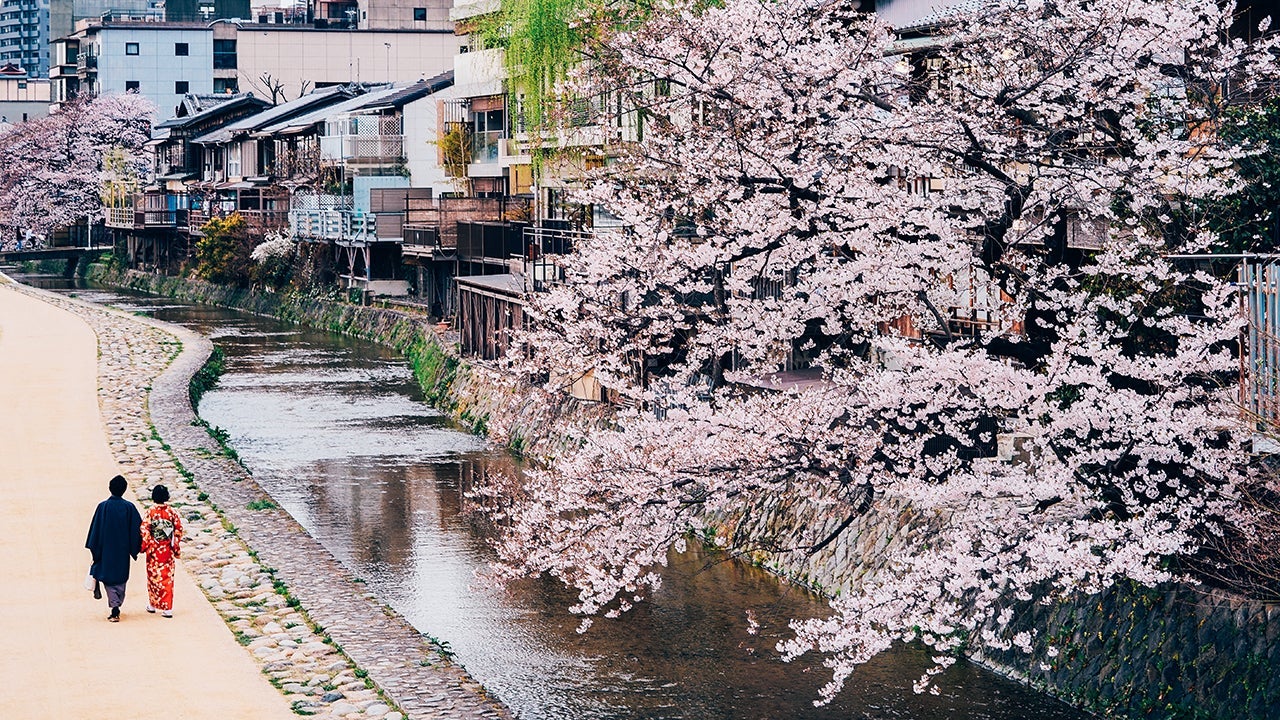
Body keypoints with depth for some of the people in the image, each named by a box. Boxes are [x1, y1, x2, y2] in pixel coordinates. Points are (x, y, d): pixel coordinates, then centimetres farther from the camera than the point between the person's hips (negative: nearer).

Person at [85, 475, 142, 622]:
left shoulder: (103, 506, -9)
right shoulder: (129, 507, -6)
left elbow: (95, 529, -6)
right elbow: (138, 529, -3)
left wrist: (94, 550, 1)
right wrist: (135, 549, 8)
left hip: (107, 550, -2)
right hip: (123, 550, 2)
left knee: (109, 578, 3)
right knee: (121, 579, 16)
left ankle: (115, 609, -13)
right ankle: (116, 608, 21)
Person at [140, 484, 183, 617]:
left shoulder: (150, 512, -11)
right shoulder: (171, 512, -5)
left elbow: (144, 530, -14)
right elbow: (179, 529, -2)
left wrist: (145, 547, -4)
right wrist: (177, 548, 7)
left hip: (154, 550, -1)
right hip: (168, 550, 2)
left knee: (153, 576, 14)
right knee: (167, 577, 6)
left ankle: (152, 604, 24)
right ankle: (167, 608, 2)